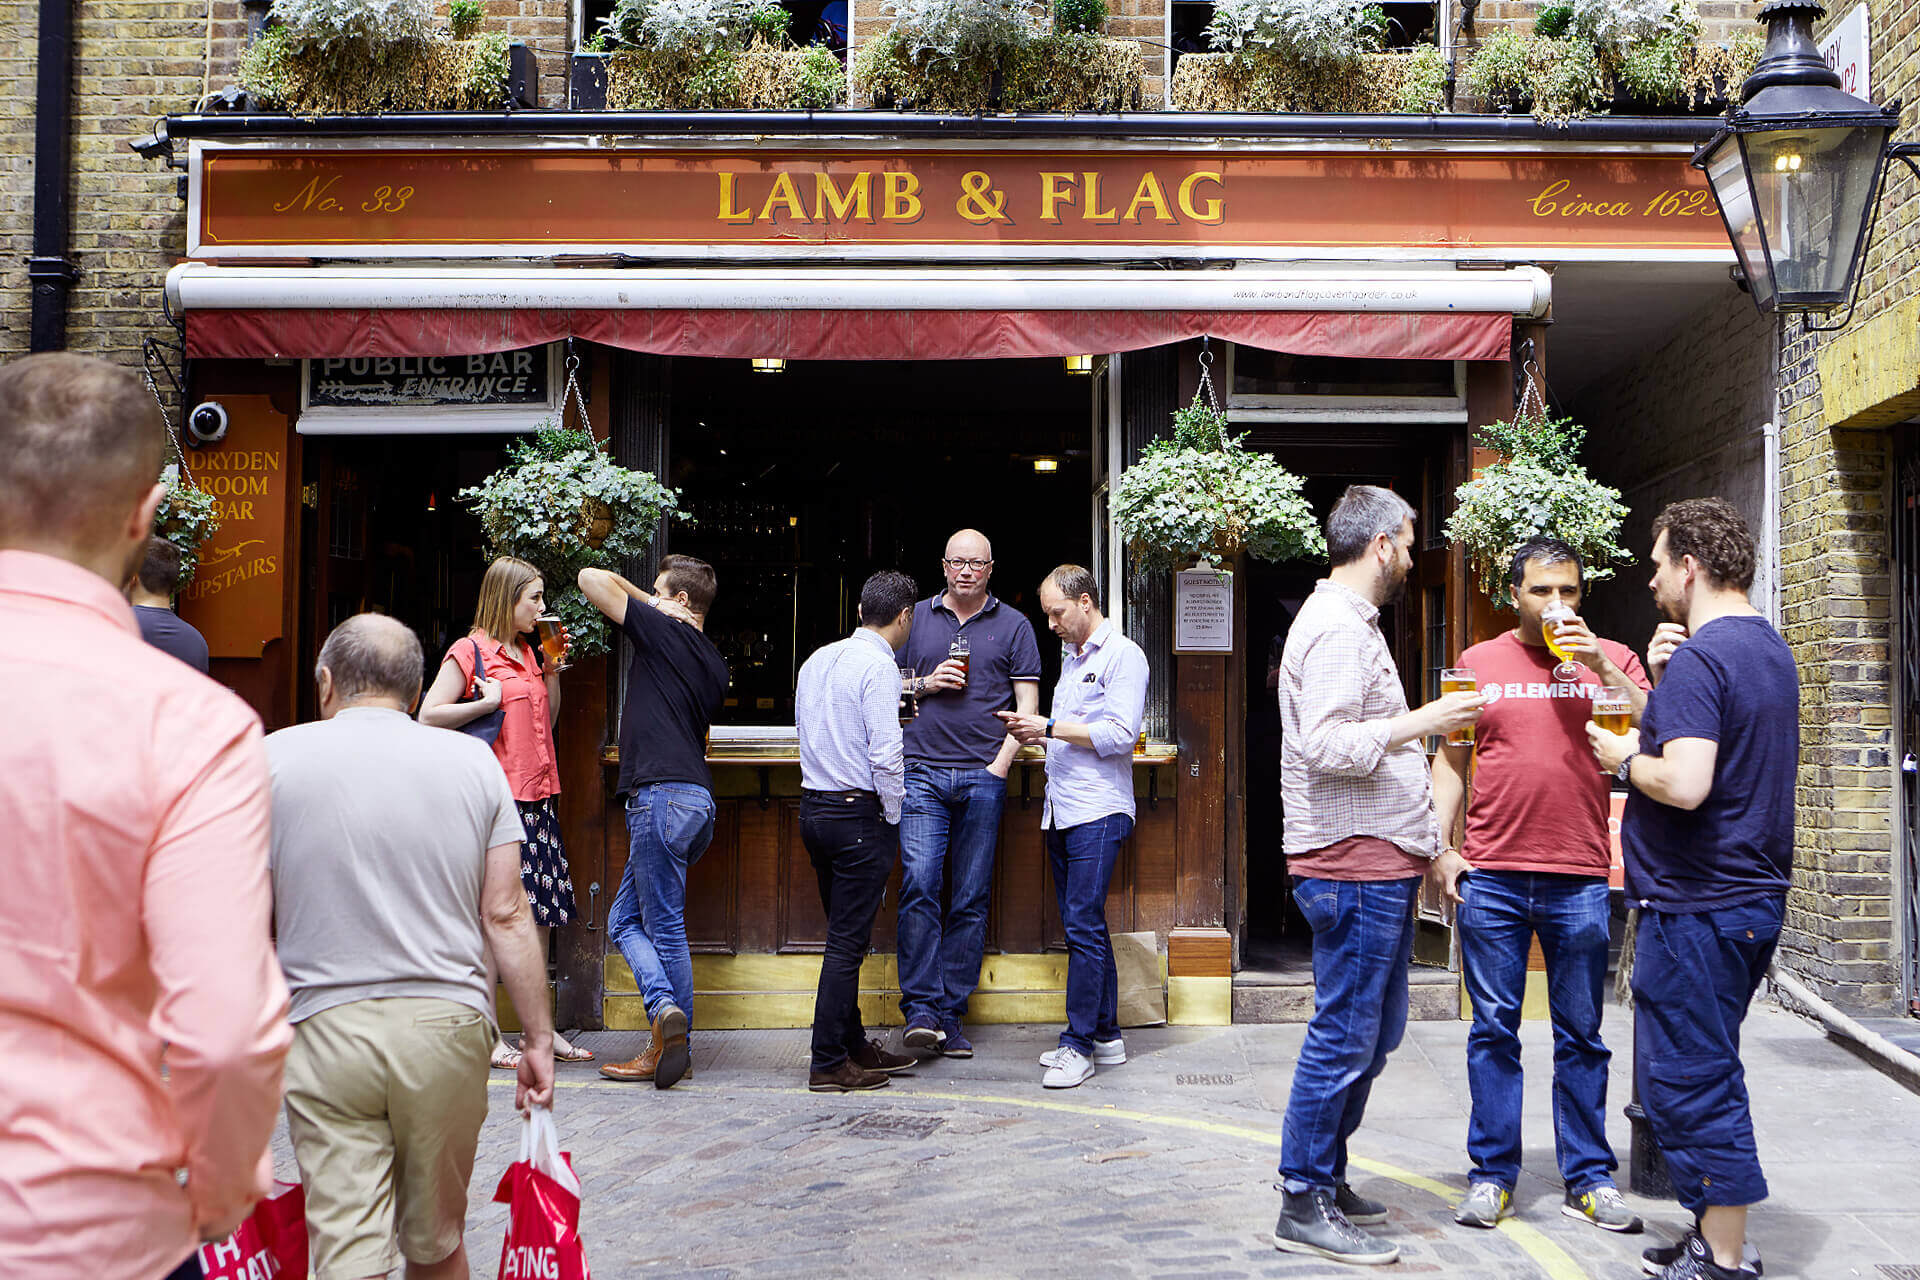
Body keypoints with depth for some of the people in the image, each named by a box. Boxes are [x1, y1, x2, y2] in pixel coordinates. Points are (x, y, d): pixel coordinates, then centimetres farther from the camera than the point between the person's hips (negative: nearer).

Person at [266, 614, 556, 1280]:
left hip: (326, 1026, -2)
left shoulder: (274, 757, 2)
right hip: (448, 1024, 2)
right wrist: (537, 1037, 8)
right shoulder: (475, 760, 5)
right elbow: (506, 914, 1)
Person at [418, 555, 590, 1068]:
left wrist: (553, 669, 10)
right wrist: (488, 703, -13)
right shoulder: (469, 651, -5)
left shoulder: (530, 653, 17)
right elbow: (428, 716, -8)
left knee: (541, 912, 9)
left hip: (538, 799, 8)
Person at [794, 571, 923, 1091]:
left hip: (813, 807, 8)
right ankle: (828, 1064, 0)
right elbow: (885, 755, -18)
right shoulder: (878, 666, -13)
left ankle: (854, 1046, 24)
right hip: (858, 813, -8)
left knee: (845, 935, 16)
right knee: (847, 941, -4)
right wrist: (896, 817, -6)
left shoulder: (817, 659, 12)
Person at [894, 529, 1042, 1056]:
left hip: (984, 777, 0)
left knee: (971, 900, 1)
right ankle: (921, 1008, -9)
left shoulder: (1013, 625, 10)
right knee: (919, 886, -12)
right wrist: (925, 684, -3)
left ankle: (950, 1013, 6)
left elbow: (1027, 705, 7)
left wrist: (999, 765, -4)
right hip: (922, 773, 0)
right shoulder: (916, 617, 13)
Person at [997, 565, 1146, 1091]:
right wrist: (1033, 729, 7)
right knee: (1083, 925, 10)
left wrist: (1050, 727, -13)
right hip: (1061, 810, 9)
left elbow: (1120, 733, -15)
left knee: (1083, 925, -10)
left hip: (1098, 812, -9)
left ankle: (1079, 1045, -7)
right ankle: (1106, 1035, 17)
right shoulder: (1070, 656, 21)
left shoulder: (1123, 655, -6)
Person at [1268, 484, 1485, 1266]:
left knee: (1374, 1033, 16)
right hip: (1353, 862, -11)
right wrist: (1424, 721, -18)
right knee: (1345, 1037, -5)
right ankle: (1305, 1207, 4)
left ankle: (1326, 1176, 26)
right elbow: (1328, 746, -25)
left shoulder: (1349, 622, 20)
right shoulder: (1337, 627, -15)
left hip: (1378, 863, 11)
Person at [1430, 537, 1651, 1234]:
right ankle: (1492, 1175, 15)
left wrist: (1600, 668, -14)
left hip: (1581, 877, 0)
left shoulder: (1610, 659, 7)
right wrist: (1442, 847, 2)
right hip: (1491, 876, 0)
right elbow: (1452, 761, 10)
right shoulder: (1478, 663, 8)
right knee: (1494, 1029, 5)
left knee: (1581, 1035, 8)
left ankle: (1588, 1177, 19)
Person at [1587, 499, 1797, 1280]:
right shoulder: (1770, 650, 14)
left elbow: (1686, 784, -28)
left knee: (1687, 1080, -1)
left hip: (1697, 904, -10)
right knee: (1707, 1071, 19)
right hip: (1756, 893, 10)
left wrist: (1624, 759, -10)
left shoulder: (1698, 657, -18)